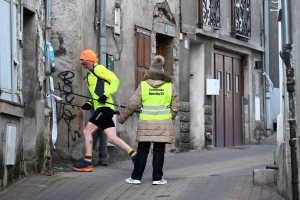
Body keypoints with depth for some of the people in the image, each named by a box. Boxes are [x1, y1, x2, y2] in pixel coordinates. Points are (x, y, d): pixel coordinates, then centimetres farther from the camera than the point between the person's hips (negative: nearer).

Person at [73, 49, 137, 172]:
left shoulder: (98, 69, -4)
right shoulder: (90, 74, 24)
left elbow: (115, 80, -11)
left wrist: (106, 94, -22)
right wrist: (89, 104, 13)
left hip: (104, 107, -9)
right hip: (101, 108, 9)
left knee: (87, 131, -9)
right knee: (112, 138, 1)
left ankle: (87, 163, -8)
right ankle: (134, 155, 2)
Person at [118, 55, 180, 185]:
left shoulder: (143, 85, -2)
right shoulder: (169, 86, 1)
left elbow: (132, 104, 1)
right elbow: (175, 107, 6)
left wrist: (122, 118, 12)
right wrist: (170, 118, 23)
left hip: (146, 123, 0)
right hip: (163, 123, 0)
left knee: (142, 150, 7)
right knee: (159, 150, 5)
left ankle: (136, 177, 10)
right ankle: (157, 178, 5)